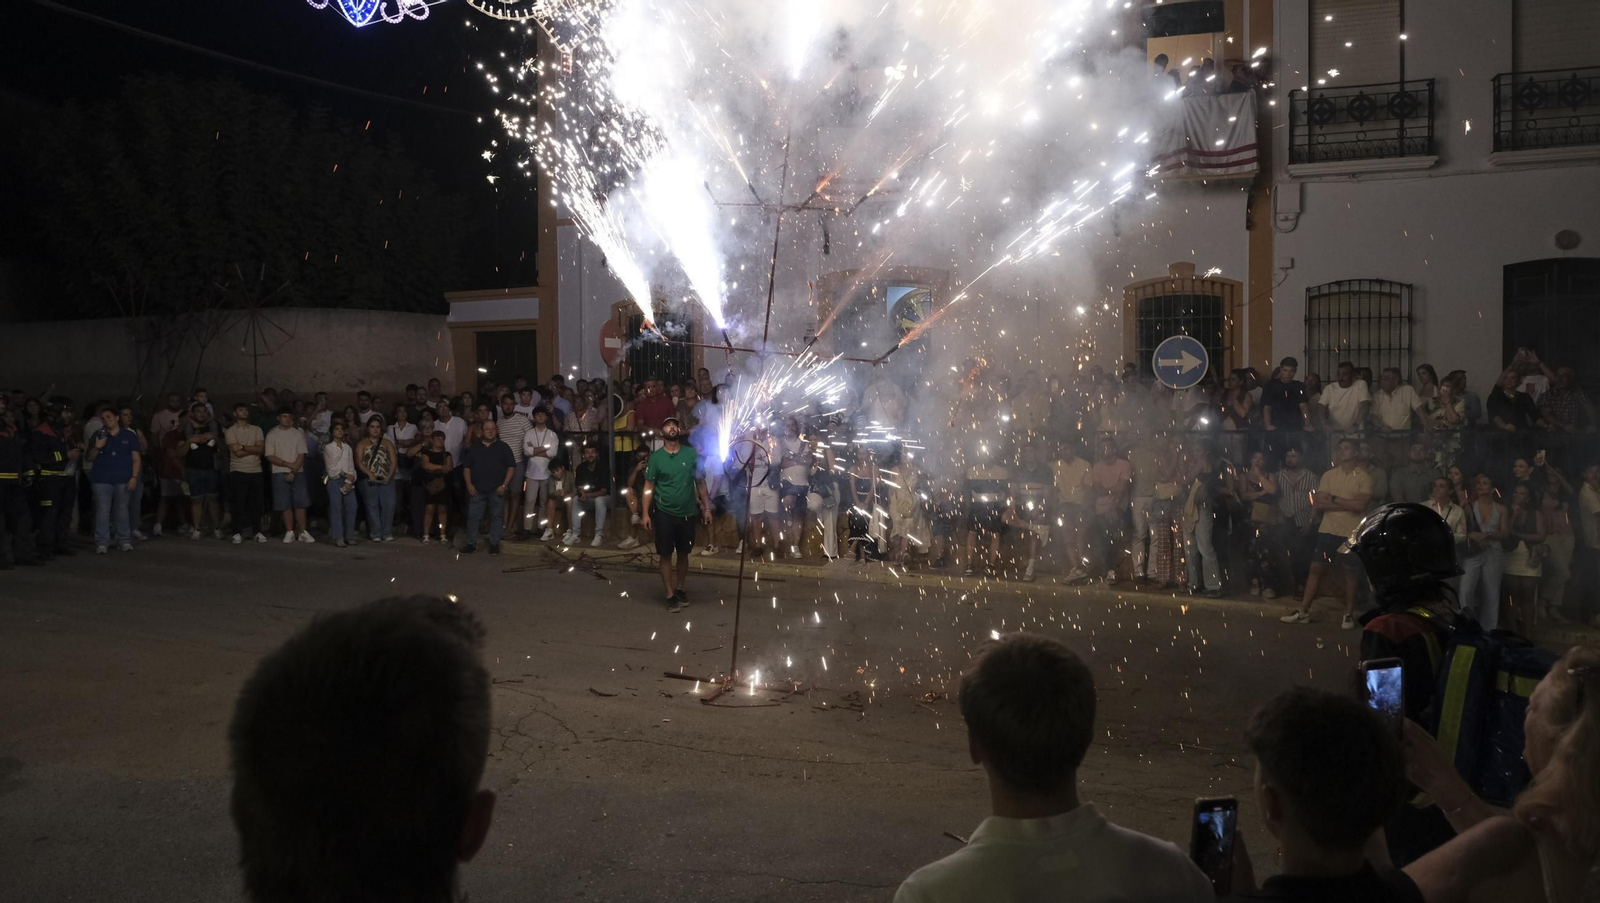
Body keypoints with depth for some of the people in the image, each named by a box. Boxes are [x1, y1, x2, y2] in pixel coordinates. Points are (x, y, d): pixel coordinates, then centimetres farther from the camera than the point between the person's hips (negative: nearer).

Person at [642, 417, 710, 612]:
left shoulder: (692, 454, -1)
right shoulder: (656, 457, -5)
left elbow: (700, 482, 4)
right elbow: (649, 486, -3)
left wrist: (707, 508, 1)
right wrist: (646, 513, -9)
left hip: (687, 513, 2)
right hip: (664, 513, -2)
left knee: (683, 553, 13)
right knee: (666, 555, 2)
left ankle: (680, 589, 30)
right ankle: (670, 595, 11)